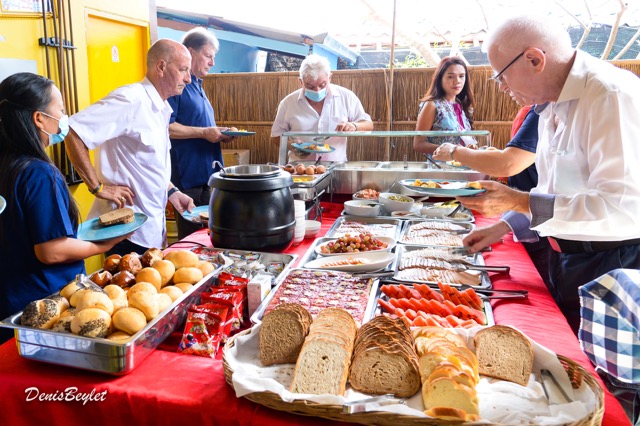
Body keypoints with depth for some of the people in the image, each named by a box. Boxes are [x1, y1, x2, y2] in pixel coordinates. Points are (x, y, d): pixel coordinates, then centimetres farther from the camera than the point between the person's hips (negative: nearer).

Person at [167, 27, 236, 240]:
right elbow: (165, 127, -22)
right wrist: (204, 132, -19)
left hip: (205, 173, 10)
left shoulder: (197, 85, 19)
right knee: (191, 236, -2)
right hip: (187, 175, -9)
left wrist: (218, 133, 8)